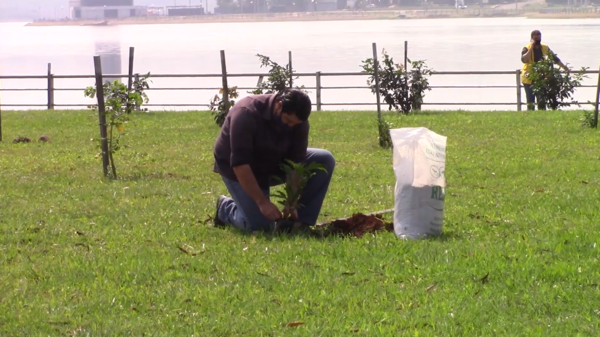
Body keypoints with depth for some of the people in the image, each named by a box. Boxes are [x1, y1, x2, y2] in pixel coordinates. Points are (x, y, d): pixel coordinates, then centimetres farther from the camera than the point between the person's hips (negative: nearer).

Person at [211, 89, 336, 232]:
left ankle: (300, 221, -10)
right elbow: (240, 164, -35)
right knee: (260, 225, -19)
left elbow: (296, 162, -15)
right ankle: (226, 207, 12)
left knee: (325, 160, -12)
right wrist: (262, 201, -35)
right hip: (239, 170, -6)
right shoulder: (246, 115, -34)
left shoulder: (298, 121, -18)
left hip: (274, 163, 6)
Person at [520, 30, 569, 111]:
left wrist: (565, 67, 11)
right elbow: (524, 59, -27)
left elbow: (555, 58, 13)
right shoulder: (527, 48, -8)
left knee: (542, 101, 4)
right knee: (531, 101, -5)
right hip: (529, 79, -4)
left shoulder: (545, 48, 4)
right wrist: (531, 48, -24)